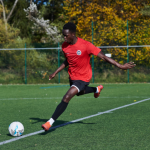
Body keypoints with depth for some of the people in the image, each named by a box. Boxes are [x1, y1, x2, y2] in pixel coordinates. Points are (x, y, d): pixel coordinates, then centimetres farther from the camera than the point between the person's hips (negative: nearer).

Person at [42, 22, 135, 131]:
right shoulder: (65, 46, -8)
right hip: (72, 76, 7)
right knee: (79, 92, 33)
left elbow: (103, 57, -22)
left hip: (83, 78, -7)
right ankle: (97, 89, 61)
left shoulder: (85, 45, -26)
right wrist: (55, 73, 6)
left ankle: (51, 122, -15)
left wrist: (121, 66, -24)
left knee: (66, 98, -20)